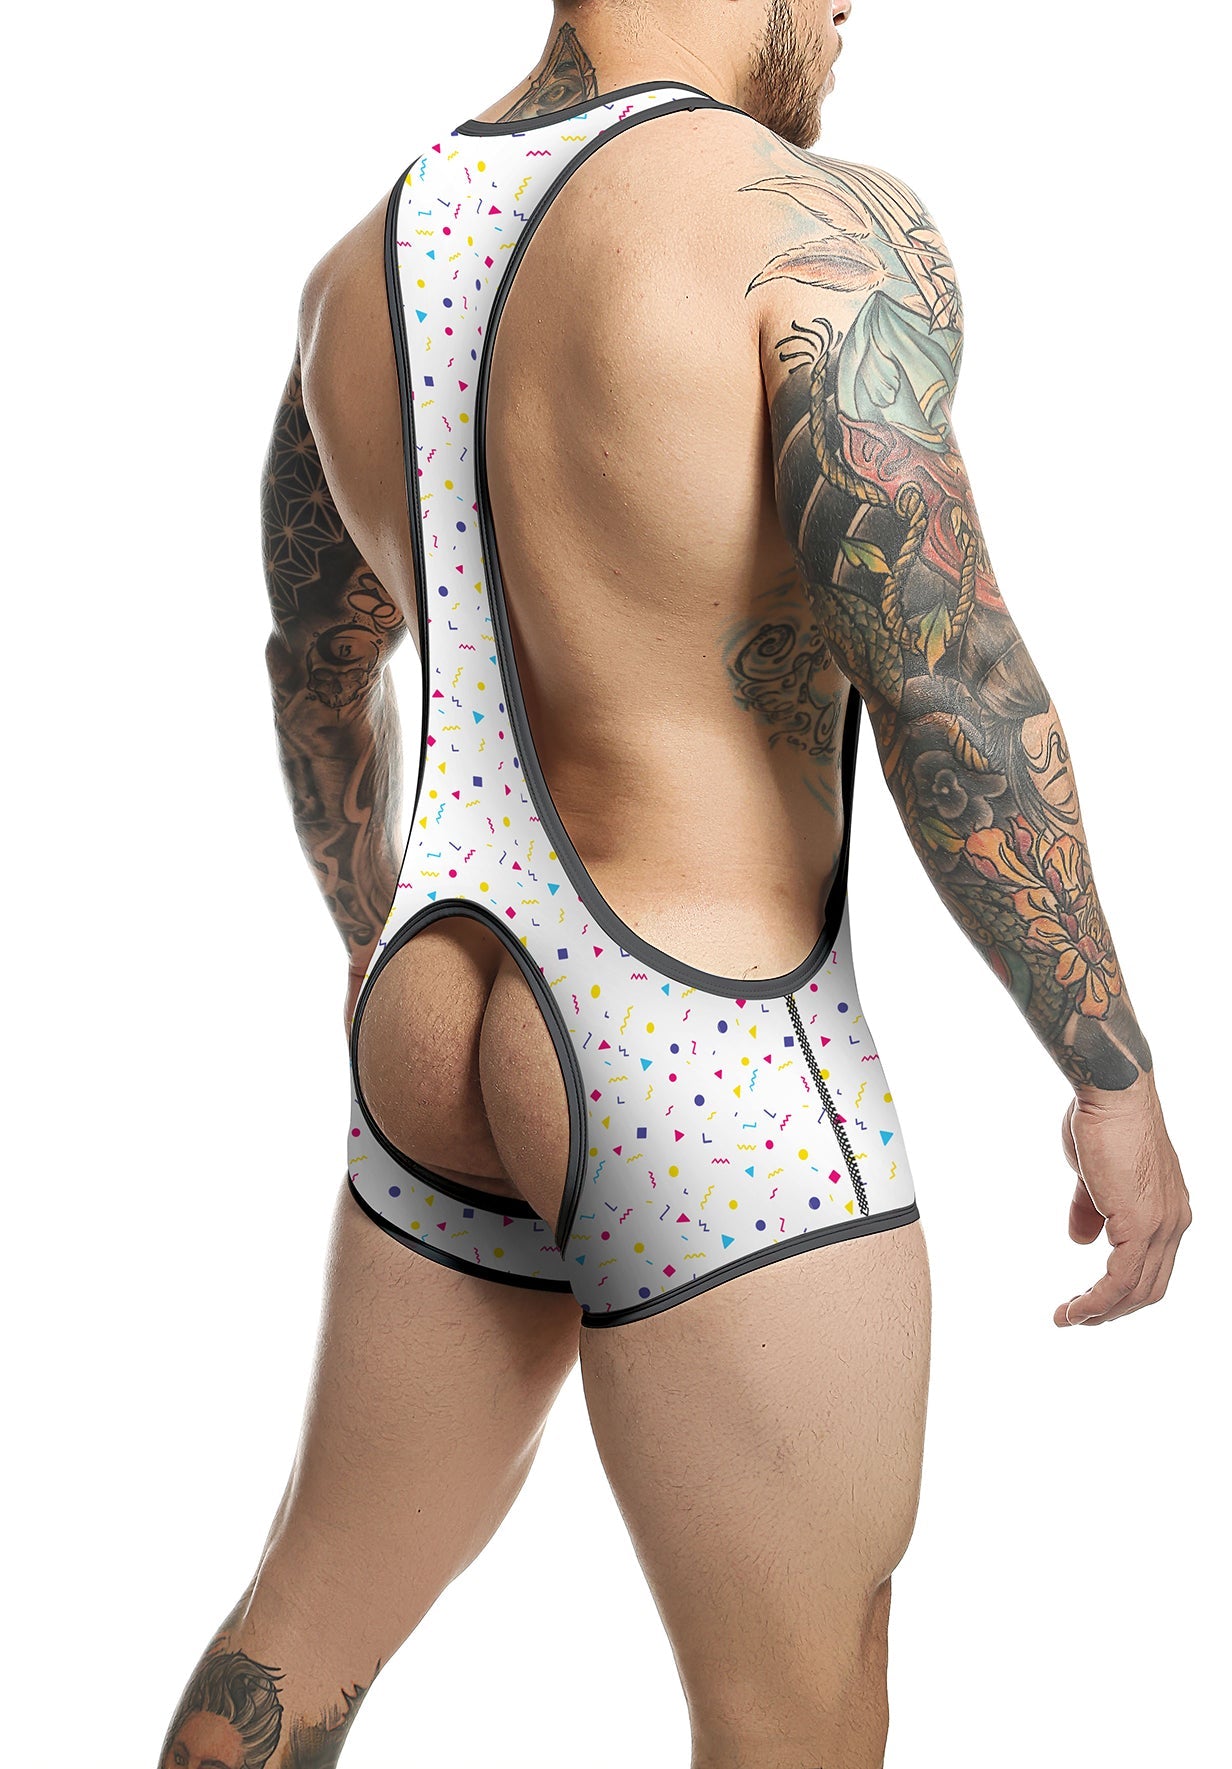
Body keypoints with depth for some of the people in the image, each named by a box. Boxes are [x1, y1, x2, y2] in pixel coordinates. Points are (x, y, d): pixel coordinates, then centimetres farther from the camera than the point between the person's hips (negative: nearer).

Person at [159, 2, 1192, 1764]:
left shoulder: (374, 263, 8)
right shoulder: (818, 228, -16)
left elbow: (317, 666, 20)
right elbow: (949, 693, -22)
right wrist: (1118, 1082, -12)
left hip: (455, 1034, 8)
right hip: (712, 1091, -7)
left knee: (322, 1602, 24)